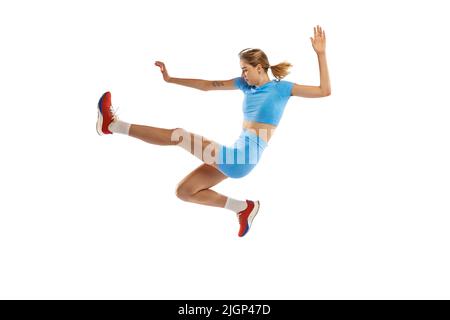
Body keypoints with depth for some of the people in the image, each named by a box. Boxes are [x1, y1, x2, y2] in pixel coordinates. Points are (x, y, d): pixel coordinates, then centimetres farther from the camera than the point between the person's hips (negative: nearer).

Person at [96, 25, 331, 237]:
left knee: (179, 136, -16)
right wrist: (170, 79, 17)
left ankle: (113, 125, -9)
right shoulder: (246, 84, 15)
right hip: (236, 156, 9)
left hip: (241, 159, -9)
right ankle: (244, 208, 13)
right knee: (184, 191, 14)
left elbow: (324, 91, -6)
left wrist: (320, 53, -12)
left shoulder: (281, 87, -3)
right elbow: (208, 85, 18)